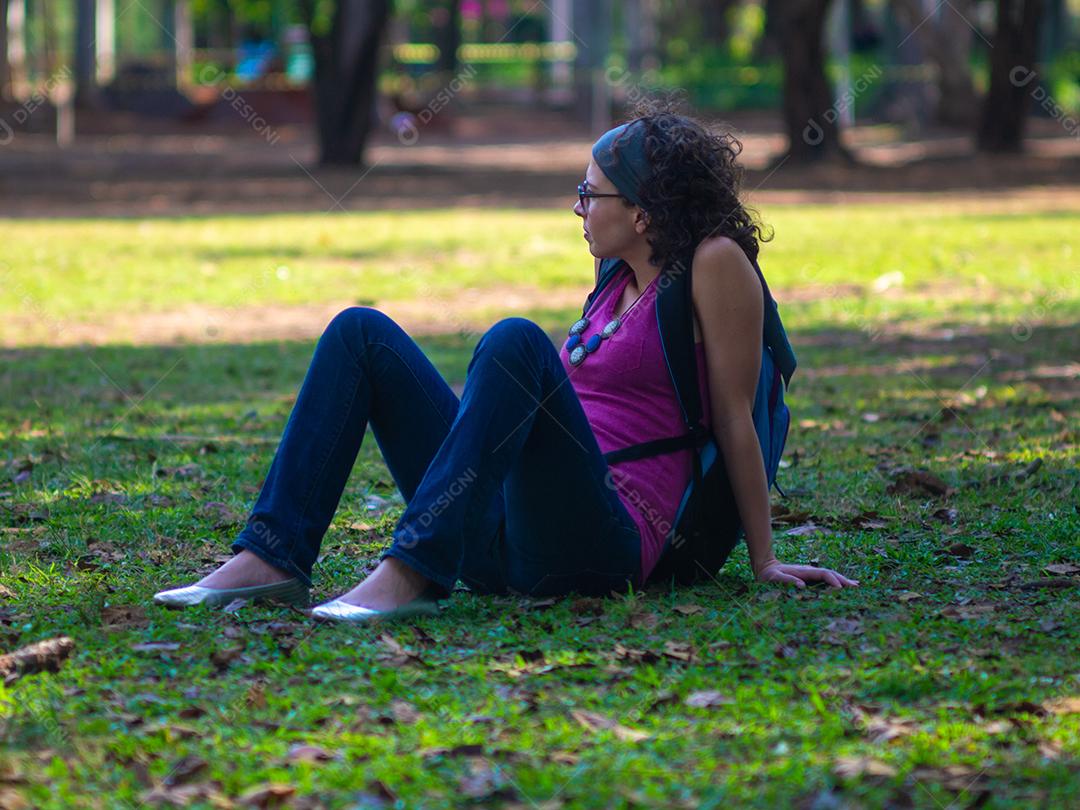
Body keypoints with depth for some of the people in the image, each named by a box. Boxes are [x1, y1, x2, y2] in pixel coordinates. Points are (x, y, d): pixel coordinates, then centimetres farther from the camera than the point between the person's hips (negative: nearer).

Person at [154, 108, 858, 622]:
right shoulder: (621, 284, 22)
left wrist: (766, 561, -2)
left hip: (595, 544, -8)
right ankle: (274, 557, -12)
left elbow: (733, 416, -3)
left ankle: (412, 572, -40)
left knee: (515, 341, -32)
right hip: (503, 536, 9)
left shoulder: (716, 263, -1)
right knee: (362, 332, 2)